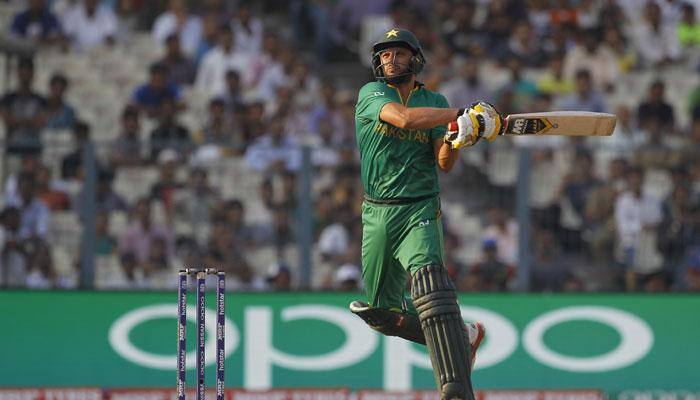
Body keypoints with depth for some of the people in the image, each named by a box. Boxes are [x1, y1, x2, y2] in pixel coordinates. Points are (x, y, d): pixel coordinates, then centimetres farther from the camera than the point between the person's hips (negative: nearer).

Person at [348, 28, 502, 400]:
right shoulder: (371, 94, 0)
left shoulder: (435, 102, 7)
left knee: (427, 272, -30)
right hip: (377, 213, 2)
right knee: (379, 310, 10)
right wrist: (462, 114, -25)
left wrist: (455, 139, -23)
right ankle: (462, 335, 34)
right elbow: (404, 118, -21)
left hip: (420, 210, -2)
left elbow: (444, 165, -1)